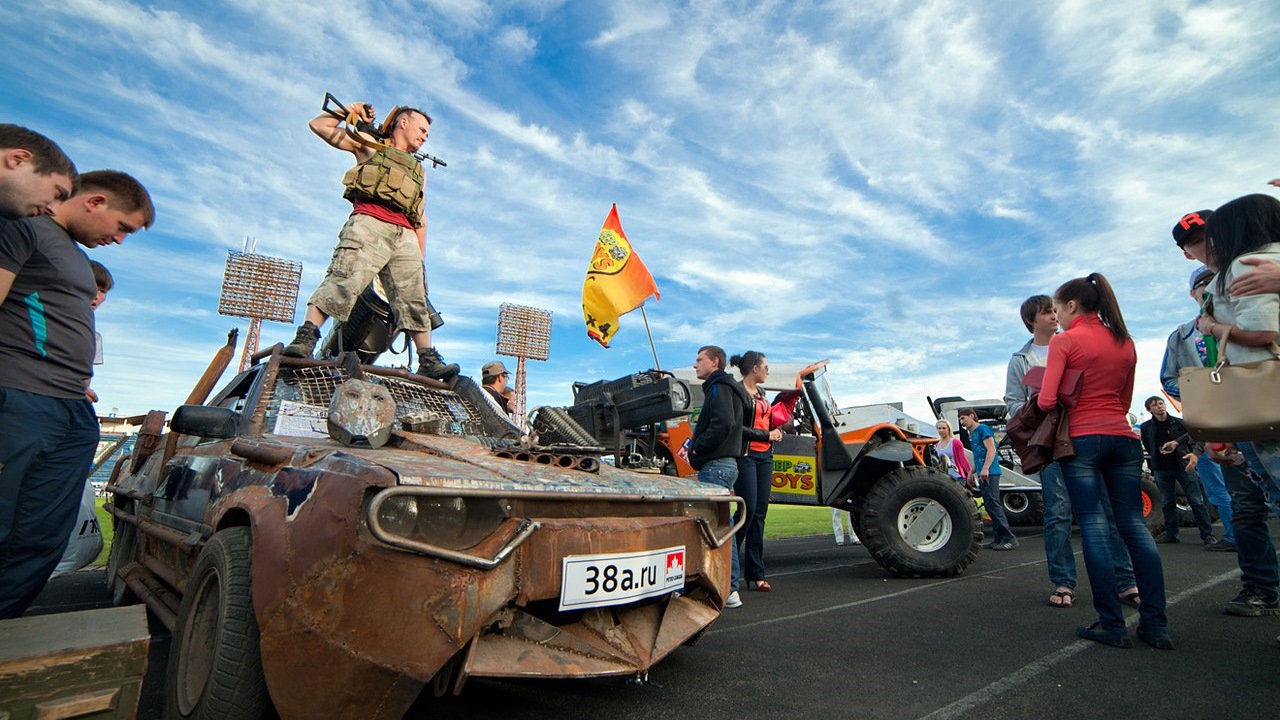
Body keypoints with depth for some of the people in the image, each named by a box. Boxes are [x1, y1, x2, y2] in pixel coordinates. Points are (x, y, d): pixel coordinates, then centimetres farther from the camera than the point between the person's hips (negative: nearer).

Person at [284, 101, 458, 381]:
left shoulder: (419, 171, 35)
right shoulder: (370, 145, 24)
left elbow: (421, 220, 29)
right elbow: (319, 125, 22)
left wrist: (420, 257, 19)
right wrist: (350, 111, 19)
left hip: (405, 237, 4)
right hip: (369, 224, -4)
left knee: (415, 299, -5)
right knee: (343, 281, -21)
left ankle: (428, 361, -6)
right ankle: (304, 339, -27)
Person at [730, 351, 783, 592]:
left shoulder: (760, 393, 19)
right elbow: (736, 428, -15)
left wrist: (775, 431, 7)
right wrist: (767, 435, -11)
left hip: (765, 456, 8)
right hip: (745, 455, -8)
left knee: (760, 513, 5)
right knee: (748, 510, -11)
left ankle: (755, 574, 9)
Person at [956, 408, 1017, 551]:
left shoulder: (982, 429, -4)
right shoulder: (972, 434, 23)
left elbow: (991, 449, -15)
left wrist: (985, 469, -24)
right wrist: (971, 472, 25)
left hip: (989, 474, -9)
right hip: (982, 475, 9)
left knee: (993, 504, -13)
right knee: (990, 506, 8)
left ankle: (1009, 538, -11)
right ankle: (998, 539, 10)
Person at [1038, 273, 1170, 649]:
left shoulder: (1064, 341, -6)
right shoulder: (1125, 343, 13)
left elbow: (1046, 401, -13)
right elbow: (1125, 402, 19)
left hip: (1081, 438, -6)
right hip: (1123, 436, 6)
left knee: (1094, 528, -2)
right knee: (1134, 525, 8)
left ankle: (1112, 625, 3)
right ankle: (1156, 624, 10)